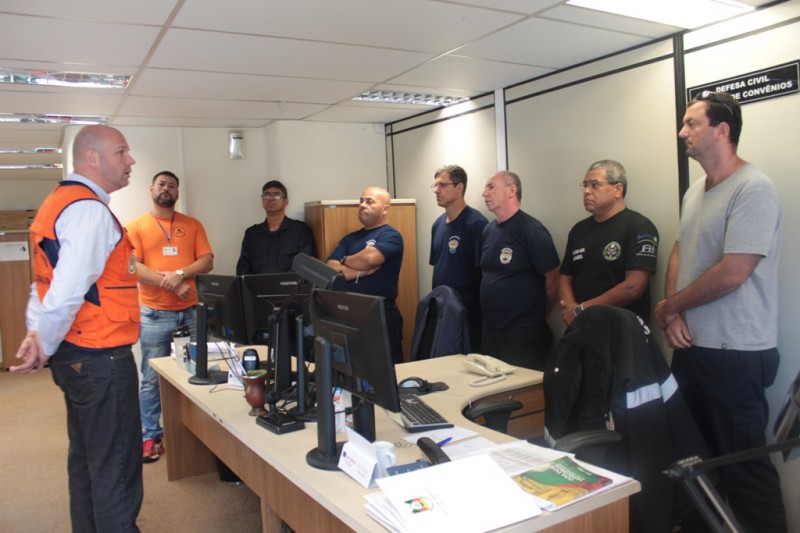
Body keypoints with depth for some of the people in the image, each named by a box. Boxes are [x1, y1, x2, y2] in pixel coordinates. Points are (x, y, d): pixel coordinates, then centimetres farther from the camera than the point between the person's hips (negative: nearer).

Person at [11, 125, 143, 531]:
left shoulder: (59, 201, 13)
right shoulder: (90, 210, -18)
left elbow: (46, 280, 13)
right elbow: (67, 291, -27)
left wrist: (36, 334, 3)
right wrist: (46, 347, -13)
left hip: (76, 355, 10)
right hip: (100, 358, -10)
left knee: (86, 459, 20)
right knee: (116, 468, 1)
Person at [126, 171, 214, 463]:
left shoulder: (193, 225, 11)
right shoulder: (136, 227, 4)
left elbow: (207, 261, 3)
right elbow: (131, 267, -7)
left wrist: (181, 274, -15)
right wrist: (170, 283, -15)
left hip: (192, 310, 2)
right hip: (155, 314, -2)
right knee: (152, 378, 2)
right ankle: (151, 437, 14)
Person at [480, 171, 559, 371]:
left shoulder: (531, 230, -13)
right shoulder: (488, 230, 8)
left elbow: (553, 279, -11)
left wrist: (536, 315, 0)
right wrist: (494, 312, 14)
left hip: (524, 332, -7)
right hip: (490, 329, 7)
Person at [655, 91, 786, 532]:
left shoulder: (752, 189, -16)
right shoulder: (695, 191, 11)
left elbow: (732, 273, -22)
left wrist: (669, 307, -9)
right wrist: (673, 315, -2)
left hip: (736, 353, -8)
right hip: (691, 345, 8)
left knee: (742, 461, 3)